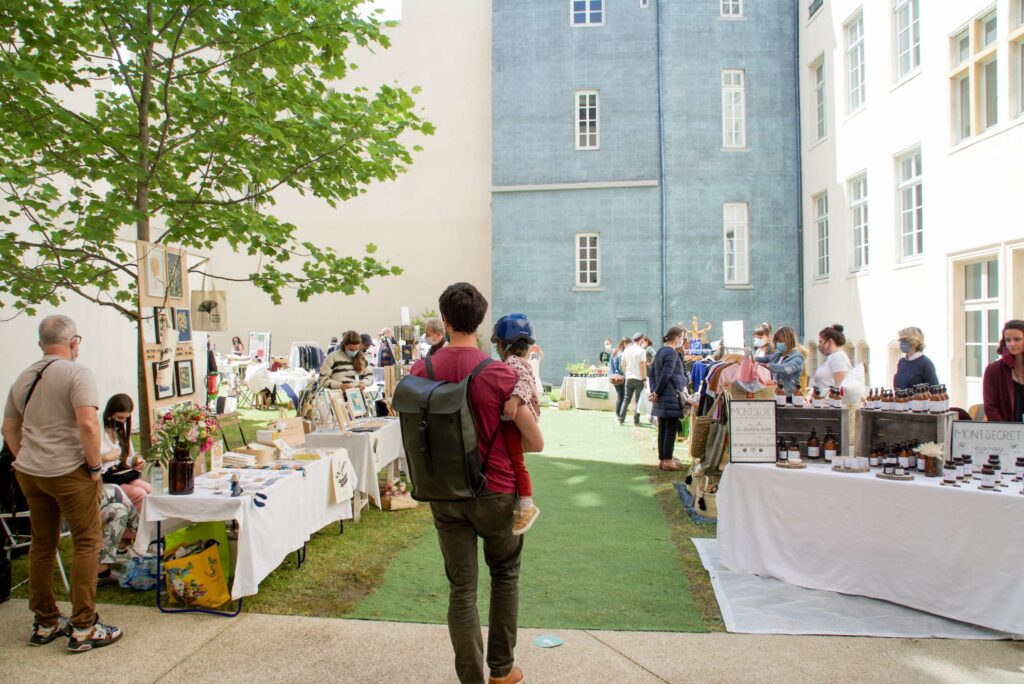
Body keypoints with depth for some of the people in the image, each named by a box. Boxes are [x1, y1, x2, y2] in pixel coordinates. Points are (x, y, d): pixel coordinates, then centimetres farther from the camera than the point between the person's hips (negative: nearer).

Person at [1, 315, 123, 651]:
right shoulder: (76, 372, -12)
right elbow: (88, 425, -23)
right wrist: (95, 466, -13)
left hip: (29, 472, 7)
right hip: (69, 472, -7)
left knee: (42, 545, 15)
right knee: (87, 544, 1)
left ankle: (45, 624, 25)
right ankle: (83, 628, 3)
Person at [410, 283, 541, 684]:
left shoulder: (421, 372, -7)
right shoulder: (499, 375, -16)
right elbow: (535, 443, -11)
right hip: (495, 492, -2)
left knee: (461, 590, 10)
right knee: (505, 576, 21)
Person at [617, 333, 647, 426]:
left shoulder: (626, 350, 8)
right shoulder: (641, 351, -10)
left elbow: (622, 364, 11)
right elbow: (642, 366, -14)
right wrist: (644, 378, -9)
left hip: (629, 378, 5)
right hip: (639, 378, -5)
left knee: (626, 399, 11)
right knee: (638, 401, 1)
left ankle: (621, 419, 8)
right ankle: (636, 422, 2)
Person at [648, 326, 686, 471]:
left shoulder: (660, 352, 15)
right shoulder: (672, 353, -14)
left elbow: (652, 373, 15)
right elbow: (666, 376, -19)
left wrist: (654, 391, 7)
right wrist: (657, 393, -10)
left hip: (662, 398, 9)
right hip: (671, 397, -9)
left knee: (662, 429, 12)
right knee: (671, 429, -3)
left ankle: (662, 459, 17)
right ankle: (667, 460, 0)